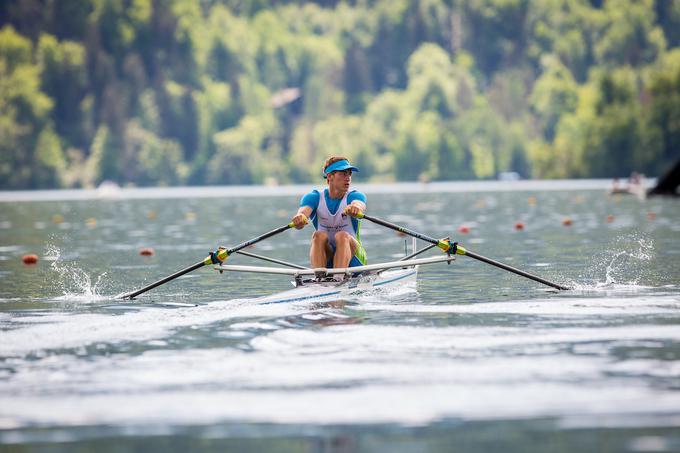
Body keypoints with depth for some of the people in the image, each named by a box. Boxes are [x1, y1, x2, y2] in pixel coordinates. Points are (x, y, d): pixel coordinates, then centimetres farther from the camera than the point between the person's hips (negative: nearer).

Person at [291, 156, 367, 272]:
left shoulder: (355, 196, -4)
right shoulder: (314, 197, 0)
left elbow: (359, 204, -30)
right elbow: (304, 210, -23)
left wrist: (355, 207, -56)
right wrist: (299, 218, -48)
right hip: (325, 260, 1)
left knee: (342, 236, -30)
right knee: (319, 235, -27)